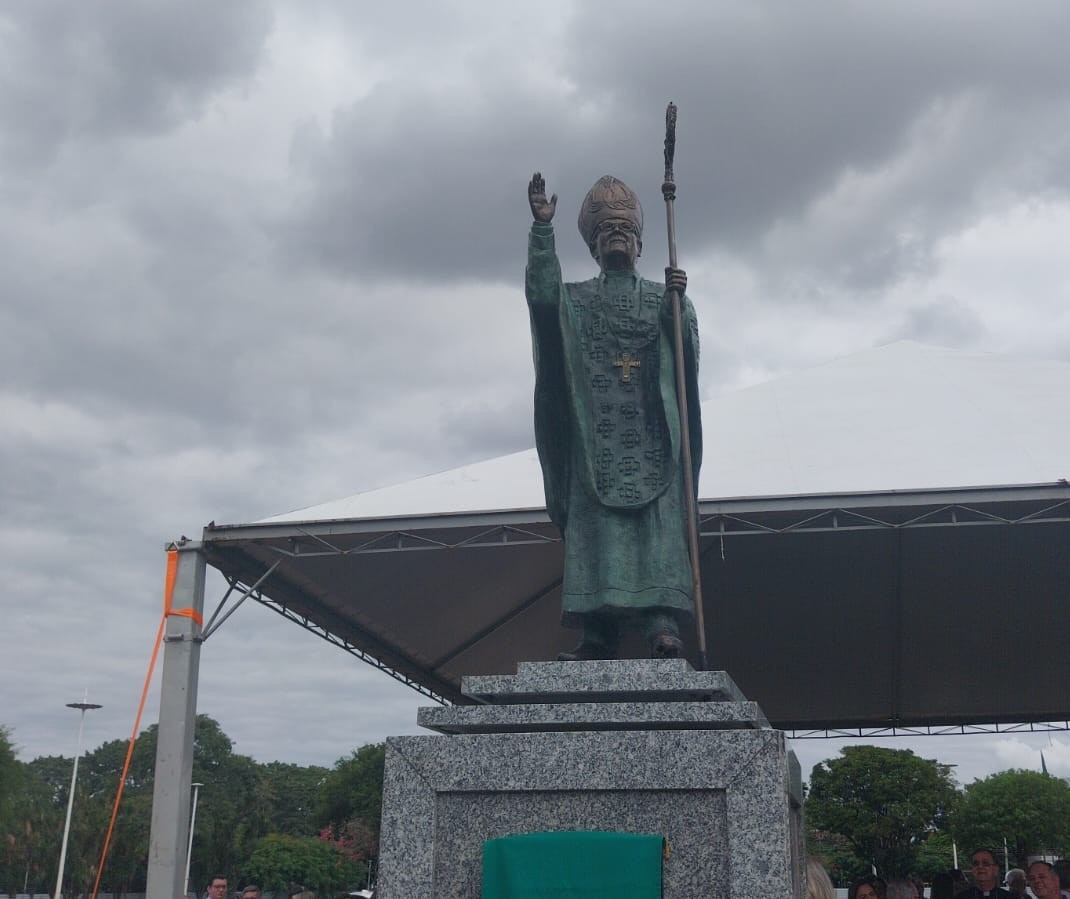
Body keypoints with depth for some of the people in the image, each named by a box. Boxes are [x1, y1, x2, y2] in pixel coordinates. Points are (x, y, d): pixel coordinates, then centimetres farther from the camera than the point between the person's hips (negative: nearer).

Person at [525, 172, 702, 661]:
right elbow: (540, 292, 0)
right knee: (595, 525, -10)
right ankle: (597, 634, -14)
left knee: (658, 523, -13)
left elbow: (688, 344, 6)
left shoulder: (663, 298, 22)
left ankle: (662, 627, -22)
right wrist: (542, 229, -9)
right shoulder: (576, 299, 21)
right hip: (596, 432, 0)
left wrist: (679, 301, -12)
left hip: (652, 432, 0)